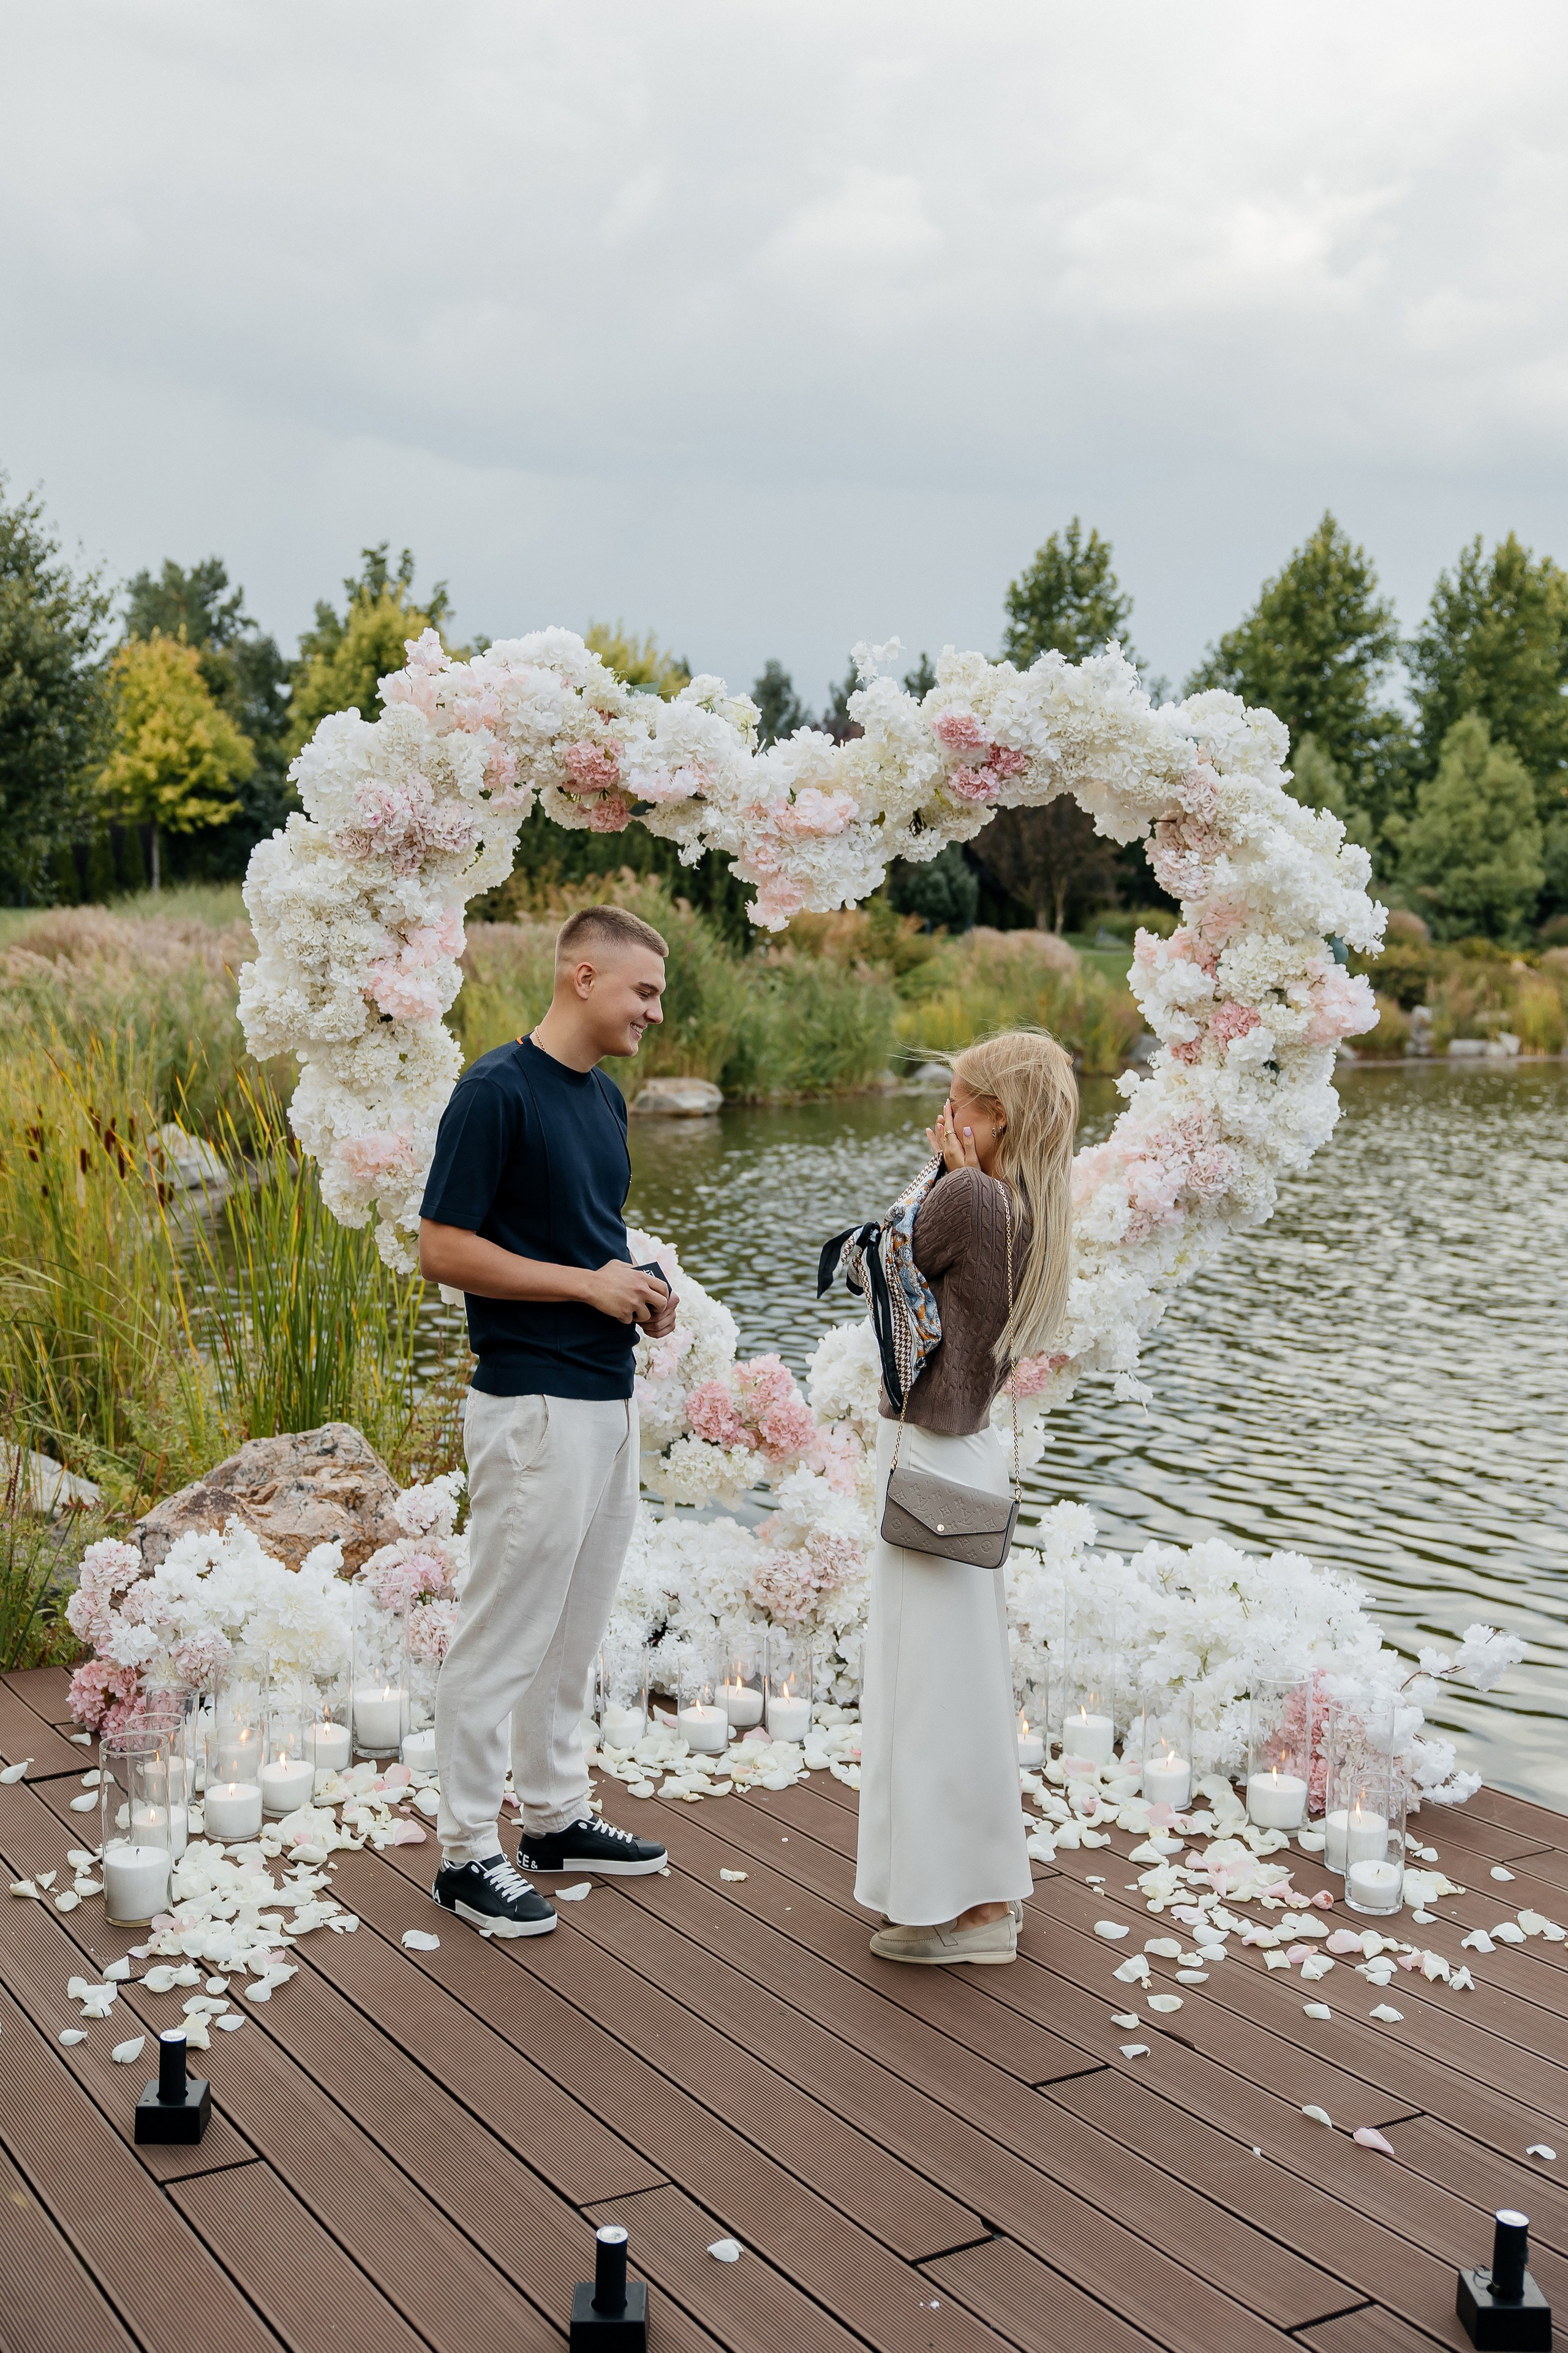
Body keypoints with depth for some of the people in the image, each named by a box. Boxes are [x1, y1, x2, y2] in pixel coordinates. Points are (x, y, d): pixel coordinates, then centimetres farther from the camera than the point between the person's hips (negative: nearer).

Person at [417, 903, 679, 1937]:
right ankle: (468, 1853, 10)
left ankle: (557, 1815, 30)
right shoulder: (496, 1091, -15)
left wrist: (641, 1288, 4)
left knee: (576, 1627, 17)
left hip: (609, 1397, 9)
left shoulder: (604, 1095, 12)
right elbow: (443, 1249, -17)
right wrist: (587, 1284, -17)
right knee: (505, 1632, -1)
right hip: (534, 1405, -9)